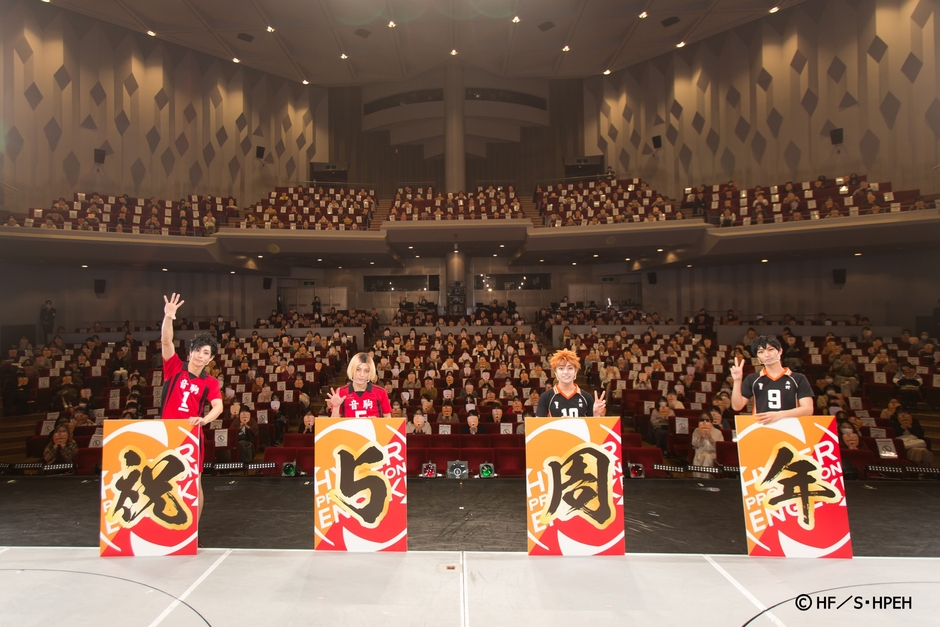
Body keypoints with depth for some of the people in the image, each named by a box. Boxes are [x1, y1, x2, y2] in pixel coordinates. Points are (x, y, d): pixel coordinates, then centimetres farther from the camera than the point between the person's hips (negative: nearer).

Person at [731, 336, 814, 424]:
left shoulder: (798, 379, 8)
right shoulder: (752, 379, 11)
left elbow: (808, 409, -1)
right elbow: (737, 406, 5)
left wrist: (780, 415, -15)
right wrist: (737, 381, -7)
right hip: (761, 426, 0)